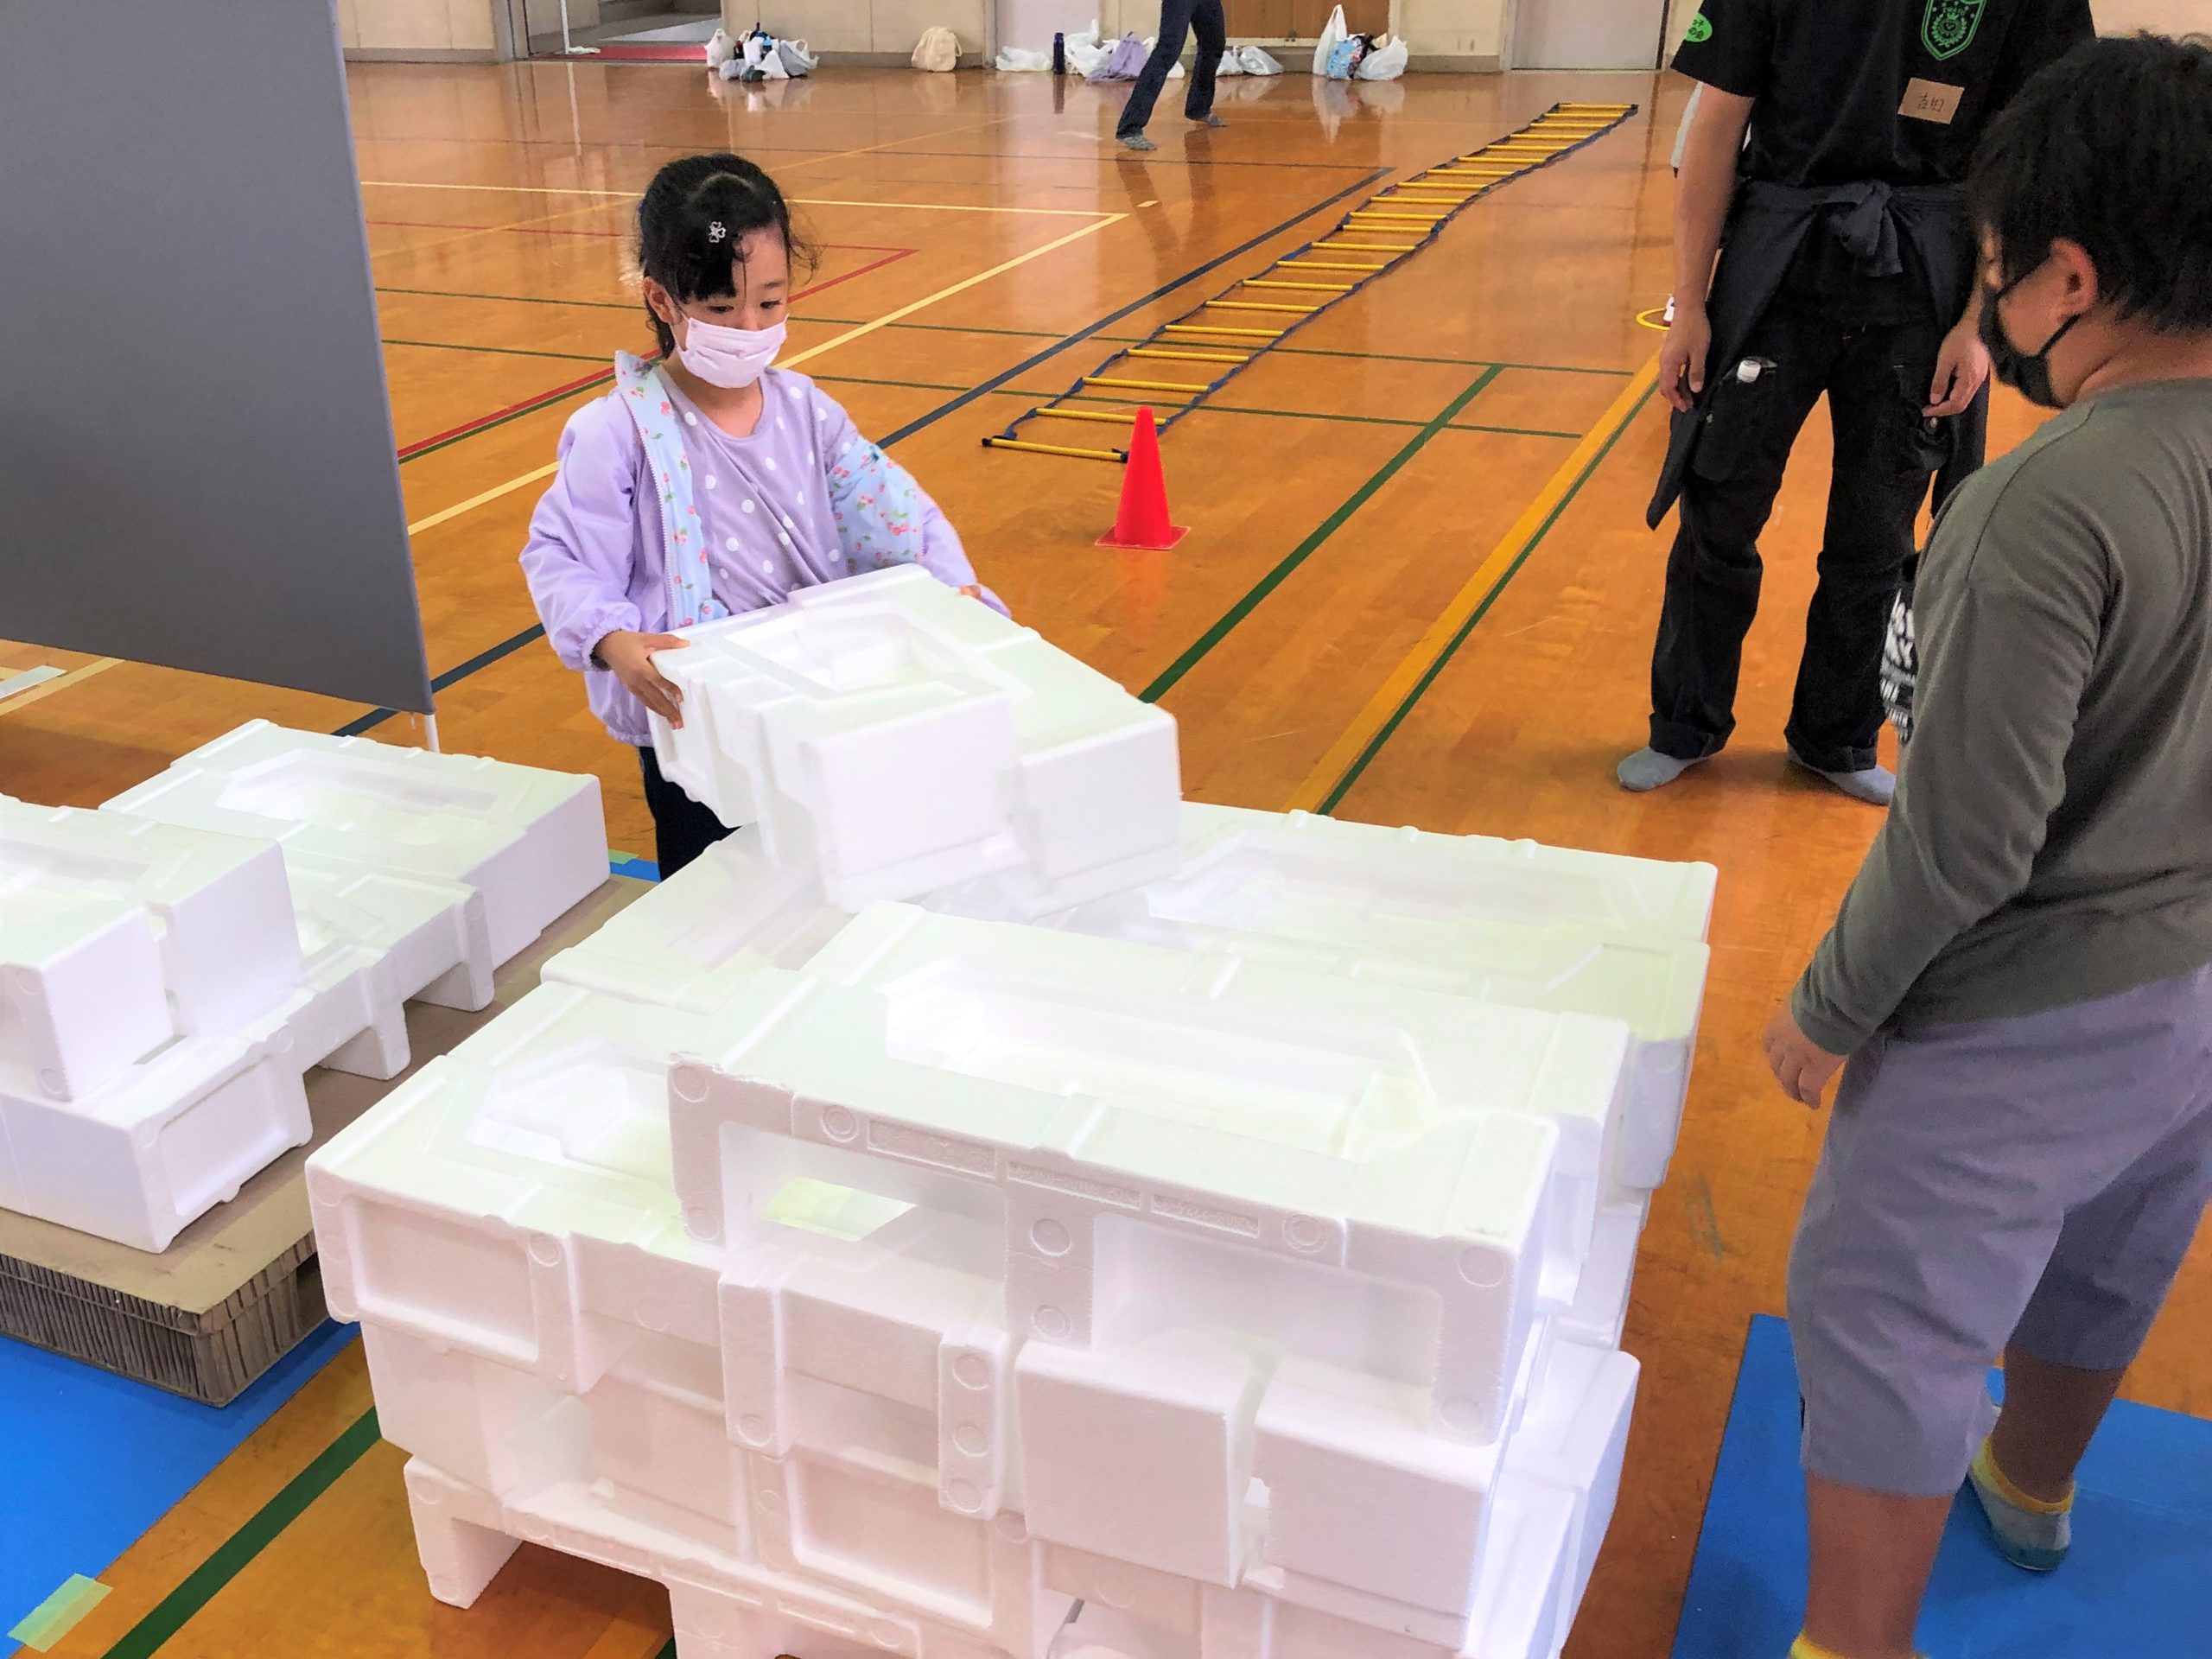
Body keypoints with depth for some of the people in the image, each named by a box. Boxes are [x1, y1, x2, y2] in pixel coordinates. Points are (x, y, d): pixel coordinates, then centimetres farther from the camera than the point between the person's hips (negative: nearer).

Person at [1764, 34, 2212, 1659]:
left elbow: (1968, 836, -25)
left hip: (2027, 1023, -8)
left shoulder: (2052, 502, -27)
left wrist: (1827, 1008, -12)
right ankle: (2031, 1487, 56)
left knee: (1882, 1319, 7)